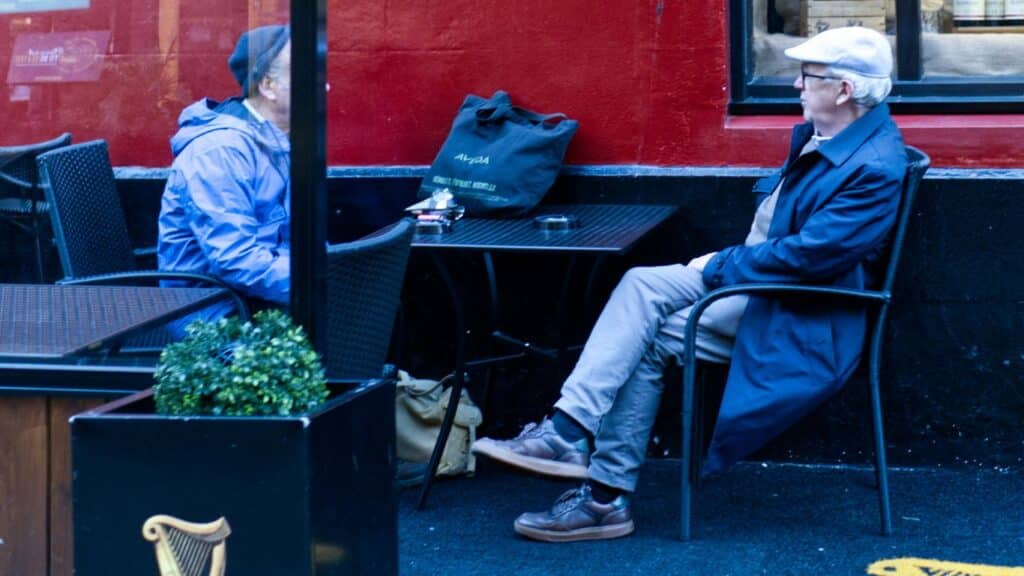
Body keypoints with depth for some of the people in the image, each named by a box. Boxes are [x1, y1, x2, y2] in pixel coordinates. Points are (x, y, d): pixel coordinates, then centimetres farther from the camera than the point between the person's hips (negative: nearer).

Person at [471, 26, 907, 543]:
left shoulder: (875, 168, -22)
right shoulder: (819, 133, 8)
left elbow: (807, 254, -25)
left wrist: (718, 267, -15)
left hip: (797, 316, -9)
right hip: (759, 274, 9)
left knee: (649, 340, -17)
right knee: (640, 285, -10)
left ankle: (606, 495, -12)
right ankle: (568, 431, -17)